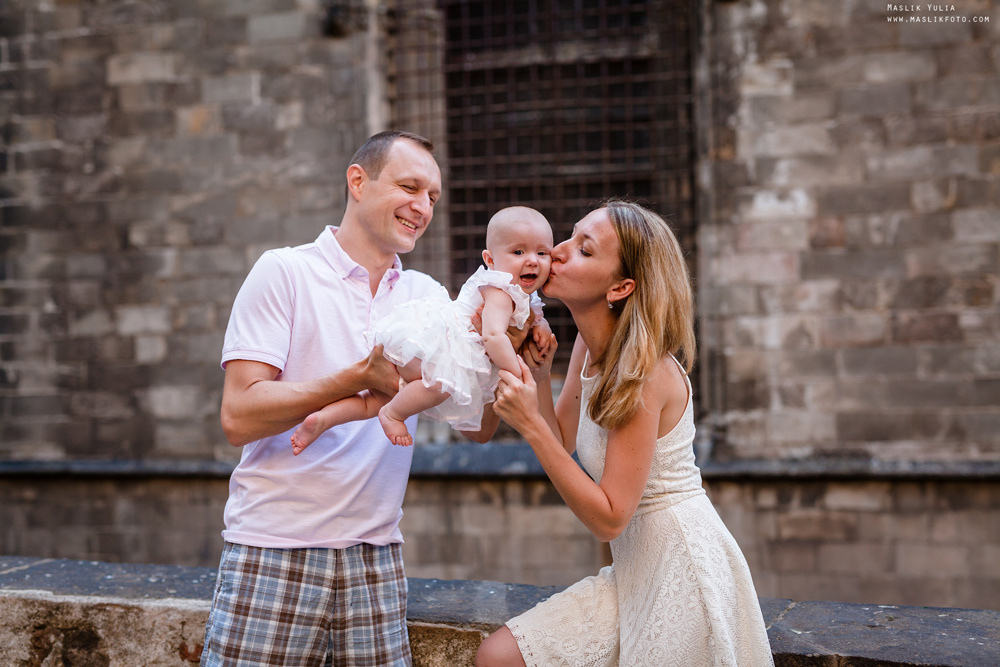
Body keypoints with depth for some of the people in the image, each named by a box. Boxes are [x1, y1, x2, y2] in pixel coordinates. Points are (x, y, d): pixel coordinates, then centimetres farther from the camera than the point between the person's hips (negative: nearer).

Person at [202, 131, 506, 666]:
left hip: (375, 558, 4)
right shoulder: (285, 272, -4)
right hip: (274, 556, -4)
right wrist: (362, 376, -23)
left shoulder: (428, 296, 11)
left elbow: (478, 428, 5)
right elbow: (239, 417, -13)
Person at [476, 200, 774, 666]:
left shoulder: (645, 373, -22)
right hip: (633, 572, 8)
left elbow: (608, 518, -21)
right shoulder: (591, 345, 3)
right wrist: (537, 372, -5)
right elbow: (562, 443, 7)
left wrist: (530, 425, -26)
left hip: (680, 571, -8)